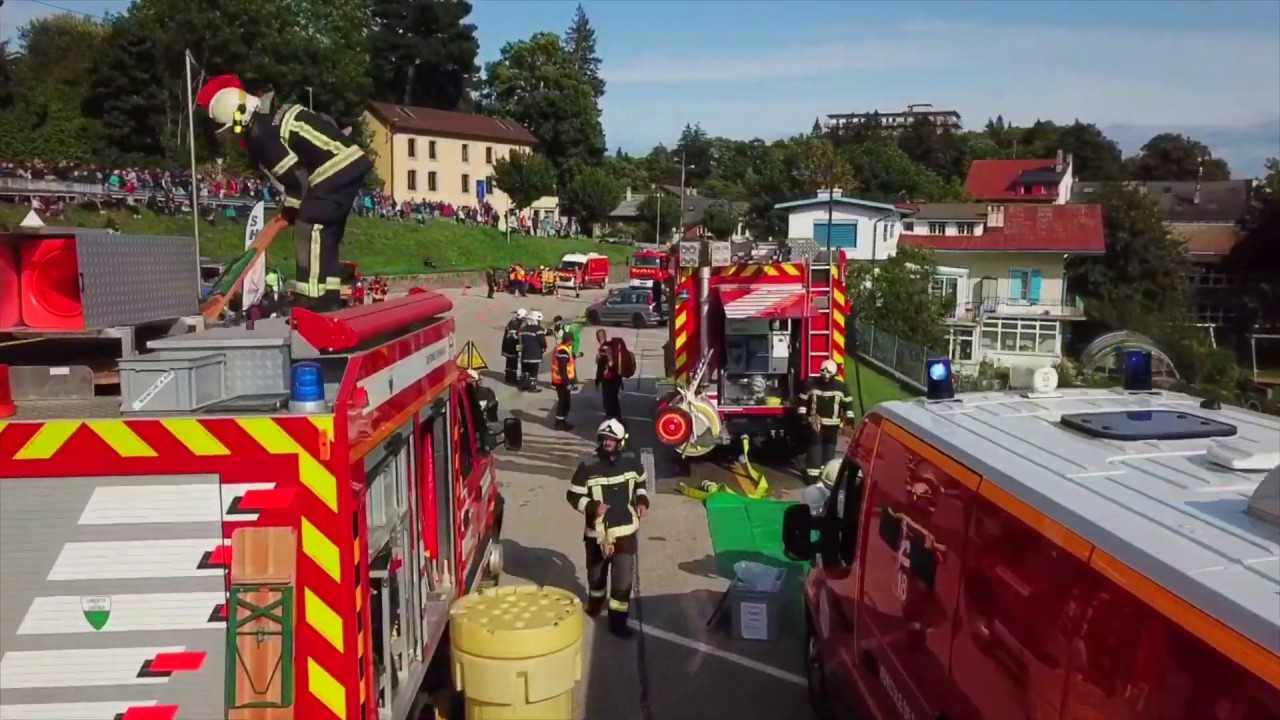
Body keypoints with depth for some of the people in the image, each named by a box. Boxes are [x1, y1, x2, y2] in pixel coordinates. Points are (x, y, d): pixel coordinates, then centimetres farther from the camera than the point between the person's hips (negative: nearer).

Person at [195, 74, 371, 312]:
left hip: (337, 171, -10)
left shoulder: (260, 133, -10)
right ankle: (327, 300, 17)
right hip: (351, 163, 10)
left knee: (309, 229, -12)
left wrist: (291, 207, 4)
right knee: (325, 235, 14)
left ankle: (314, 300, -15)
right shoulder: (276, 115, 19)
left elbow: (293, 174, -10)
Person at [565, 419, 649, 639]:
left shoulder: (631, 461, -5)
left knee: (623, 575, -5)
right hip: (597, 532, -1)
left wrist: (642, 501, 0)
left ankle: (618, 619, 6)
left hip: (626, 530, 1)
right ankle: (595, 600, 50)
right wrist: (591, 506, -24)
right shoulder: (588, 467, -15)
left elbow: (641, 482, 16)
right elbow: (573, 495, -9)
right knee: (596, 572, 20)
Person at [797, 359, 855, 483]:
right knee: (815, 448, -3)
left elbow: (848, 403, 6)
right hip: (815, 423, -2)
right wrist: (802, 414, -4)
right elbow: (803, 400, 2)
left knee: (829, 448, 11)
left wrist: (849, 418, 2)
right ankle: (812, 475, -2)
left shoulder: (841, 386, -4)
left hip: (832, 424, 2)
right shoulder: (811, 384, -7)